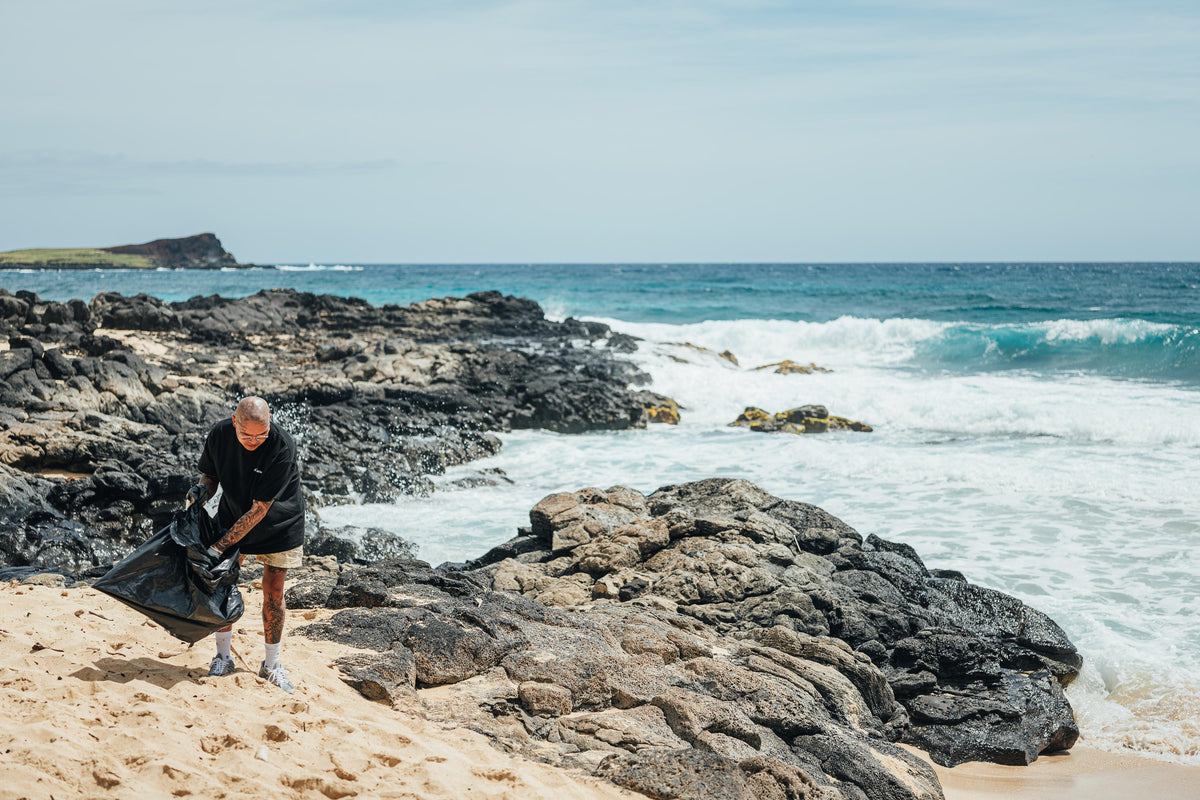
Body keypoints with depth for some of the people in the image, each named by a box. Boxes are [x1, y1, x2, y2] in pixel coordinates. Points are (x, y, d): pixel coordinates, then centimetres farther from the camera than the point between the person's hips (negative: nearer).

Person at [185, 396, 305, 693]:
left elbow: (259, 510, -31)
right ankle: (224, 656, 16)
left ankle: (271, 664, 19)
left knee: (273, 591, 0)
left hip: (278, 524, -3)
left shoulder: (282, 447, -34)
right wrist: (202, 490, -24)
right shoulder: (220, 434, -20)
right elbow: (210, 474, 1)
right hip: (233, 516, 3)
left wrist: (220, 545, -31)